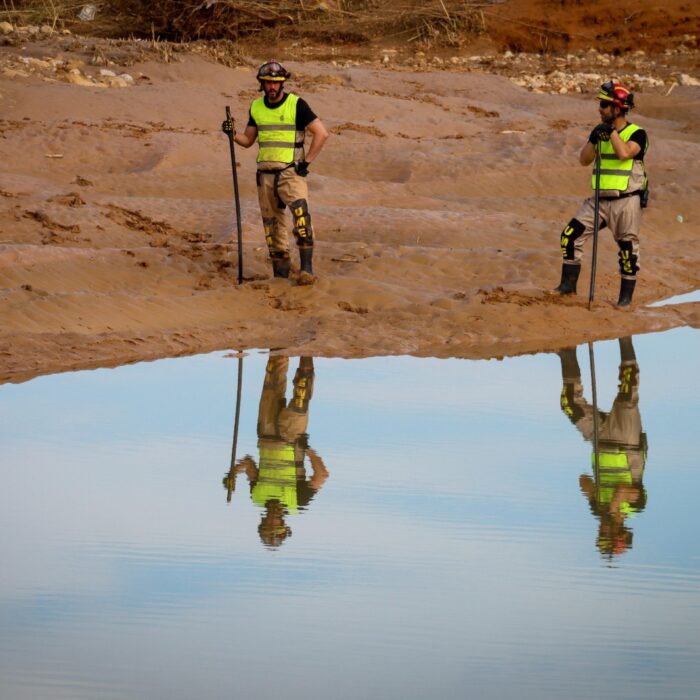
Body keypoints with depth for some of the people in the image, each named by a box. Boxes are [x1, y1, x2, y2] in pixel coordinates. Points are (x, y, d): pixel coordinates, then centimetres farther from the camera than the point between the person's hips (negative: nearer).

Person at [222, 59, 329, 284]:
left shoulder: (296, 105, -7)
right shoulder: (256, 107, 9)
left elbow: (321, 133, -7)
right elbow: (248, 140, 18)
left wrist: (307, 162, -9)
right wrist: (233, 134, -3)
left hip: (291, 172, -6)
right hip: (265, 173, 6)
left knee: (300, 212, -25)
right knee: (272, 224, 7)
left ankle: (306, 267, -26)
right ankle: (280, 272, 15)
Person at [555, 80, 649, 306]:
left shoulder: (636, 133, -9)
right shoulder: (601, 131, 9)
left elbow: (624, 153, -28)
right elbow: (584, 159, 5)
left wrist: (612, 130, -19)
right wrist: (594, 138, -11)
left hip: (626, 202, -6)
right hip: (599, 200, 6)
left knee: (628, 249, 2)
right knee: (571, 235, -3)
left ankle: (626, 295, 14)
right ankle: (568, 284, 6)